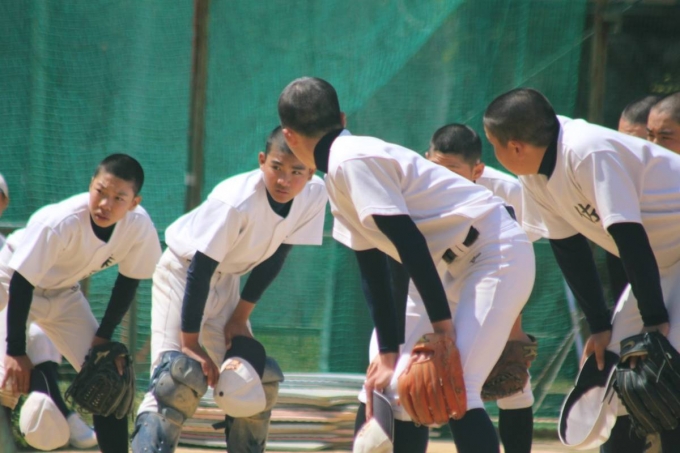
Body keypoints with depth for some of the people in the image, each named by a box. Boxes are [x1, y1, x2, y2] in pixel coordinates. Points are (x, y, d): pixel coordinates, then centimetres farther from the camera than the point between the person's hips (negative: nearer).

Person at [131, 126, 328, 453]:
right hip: (182, 271, -7)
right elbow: (200, 271, -29)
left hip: (227, 281, 7)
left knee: (259, 379, 6)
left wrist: (241, 315, -2)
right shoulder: (236, 202, -34)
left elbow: (275, 255, -3)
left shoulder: (314, 196, -16)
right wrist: (190, 343, -27)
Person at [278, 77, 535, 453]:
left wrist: (442, 322, -24)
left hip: (498, 255, -10)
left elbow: (410, 244, -23)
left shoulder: (351, 161, -17)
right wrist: (389, 352, 8)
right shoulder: (338, 177, 13)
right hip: (455, 267, 10)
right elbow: (374, 271, 12)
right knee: (400, 384, 11)